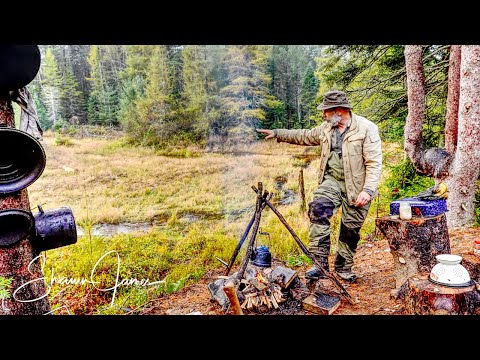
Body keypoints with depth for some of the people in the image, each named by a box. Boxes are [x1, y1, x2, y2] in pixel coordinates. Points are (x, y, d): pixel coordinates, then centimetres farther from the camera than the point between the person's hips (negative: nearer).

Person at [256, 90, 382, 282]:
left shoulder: (367, 129, -11)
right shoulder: (326, 128, 8)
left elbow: (374, 163, -14)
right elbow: (305, 136, 24)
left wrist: (368, 190, -24)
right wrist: (277, 133, 21)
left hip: (356, 186, -4)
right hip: (332, 180, 4)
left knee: (351, 229, 5)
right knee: (318, 210, -22)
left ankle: (344, 267, 27)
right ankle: (320, 263, -16)